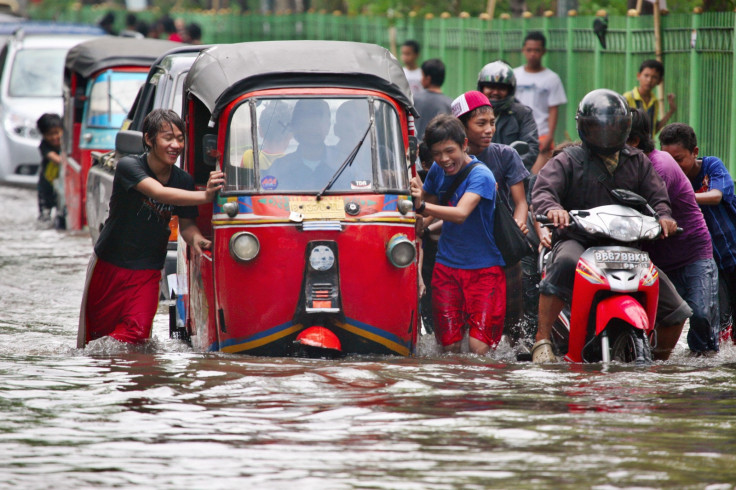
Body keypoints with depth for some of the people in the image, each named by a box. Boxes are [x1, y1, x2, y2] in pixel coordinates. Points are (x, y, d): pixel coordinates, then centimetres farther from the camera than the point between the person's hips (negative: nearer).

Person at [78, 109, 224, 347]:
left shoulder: (184, 181, -4)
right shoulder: (128, 166, -18)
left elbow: (185, 224, 8)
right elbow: (160, 193, -35)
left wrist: (195, 238, -17)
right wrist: (205, 196, -46)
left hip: (147, 271, 2)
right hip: (108, 265, -2)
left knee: (138, 331, -20)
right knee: (95, 331, 8)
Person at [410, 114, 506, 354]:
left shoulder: (480, 175, -15)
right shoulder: (437, 171, 6)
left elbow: (461, 214, -30)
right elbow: (431, 211, 21)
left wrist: (422, 205, -44)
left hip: (484, 268, -5)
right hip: (447, 266, 5)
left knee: (479, 347, -14)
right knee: (449, 346, -1)